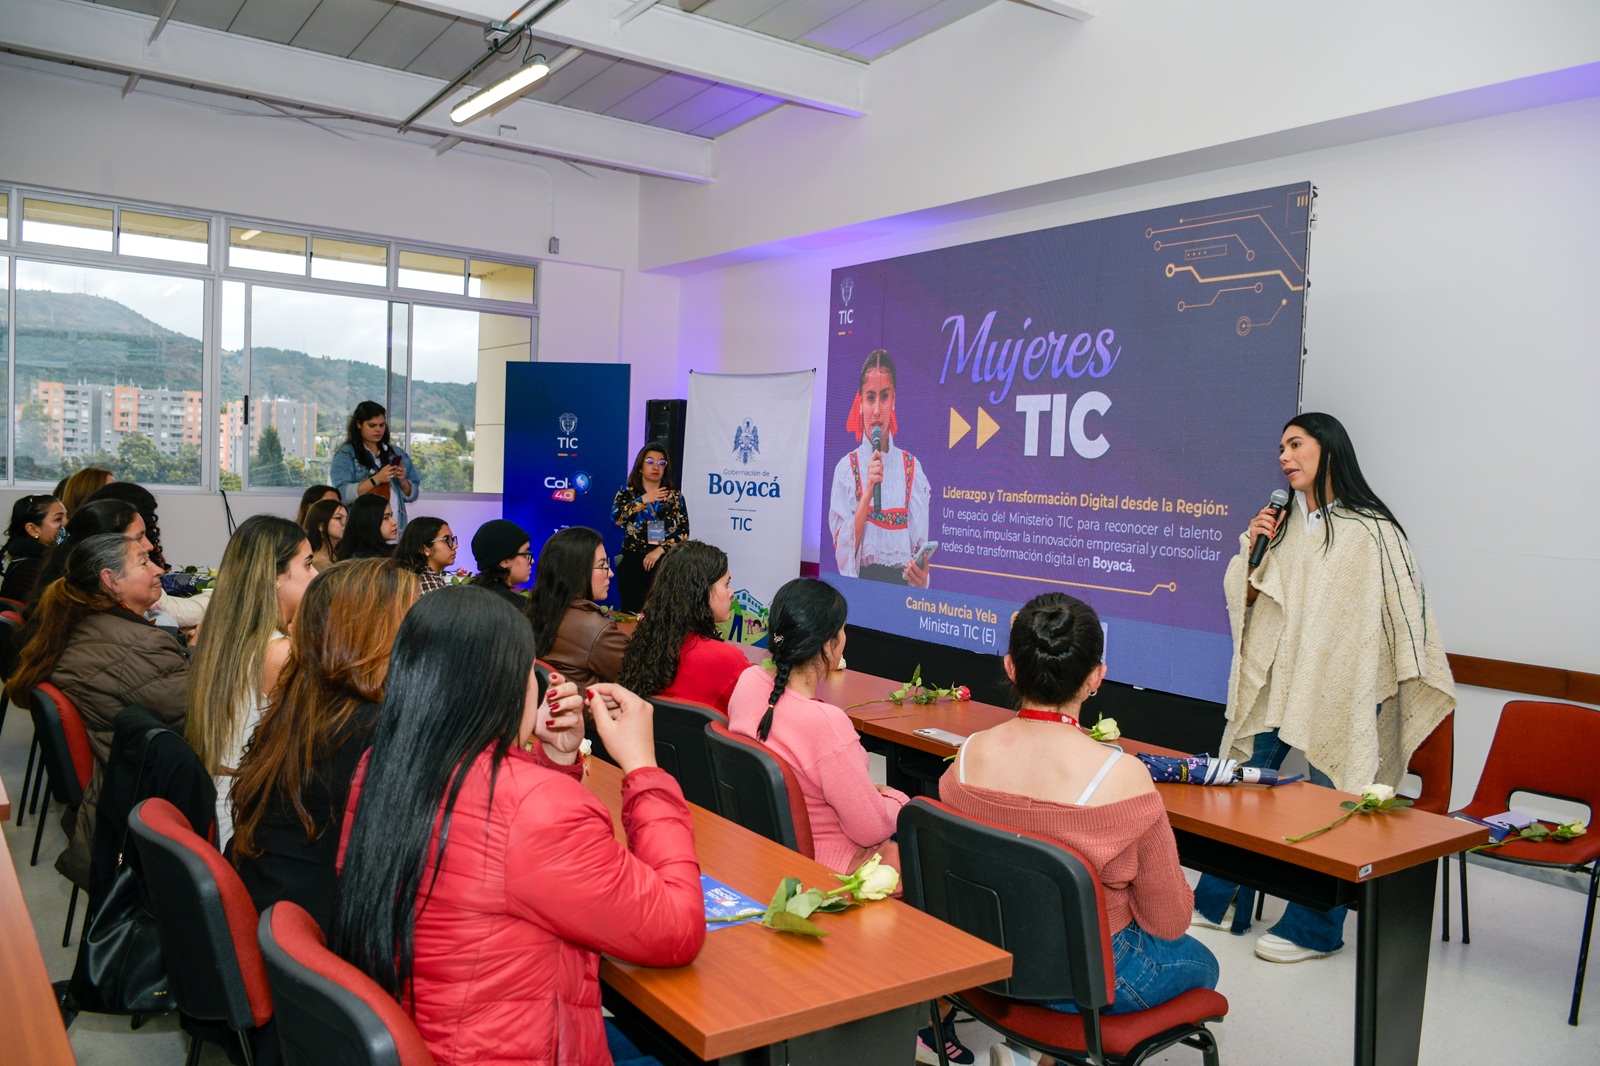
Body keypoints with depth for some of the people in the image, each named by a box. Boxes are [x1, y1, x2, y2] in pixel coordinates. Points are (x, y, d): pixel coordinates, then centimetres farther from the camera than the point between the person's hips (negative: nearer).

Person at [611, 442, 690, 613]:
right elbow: (616, 517, -12)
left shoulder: (675, 497, 9)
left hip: (664, 563, 0)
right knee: (632, 615, -2)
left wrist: (659, 550, -11)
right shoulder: (627, 492, 7)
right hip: (632, 562, 0)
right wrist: (643, 500, -10)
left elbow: (684, 533, 0)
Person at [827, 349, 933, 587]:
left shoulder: (912, 469, 8)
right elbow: (842, 550, -2)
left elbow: (920, 543, 6)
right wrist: (867, 492, -11)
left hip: (902, 581, 1)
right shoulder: (846, 468, 5)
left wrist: (921, 575, -14)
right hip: (860, 580, -1)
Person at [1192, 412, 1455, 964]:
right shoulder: (1281, 524, 8)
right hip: (1272, 680, 5)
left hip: (1337, 691, -5)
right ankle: (1220, 904, 25)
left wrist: (1409, 691, -3)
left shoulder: (1372, 531, -6)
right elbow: (1244, 598, 11)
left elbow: (1405, 613, -3)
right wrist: (1253, 548, -5)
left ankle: (1313, 928, 18)